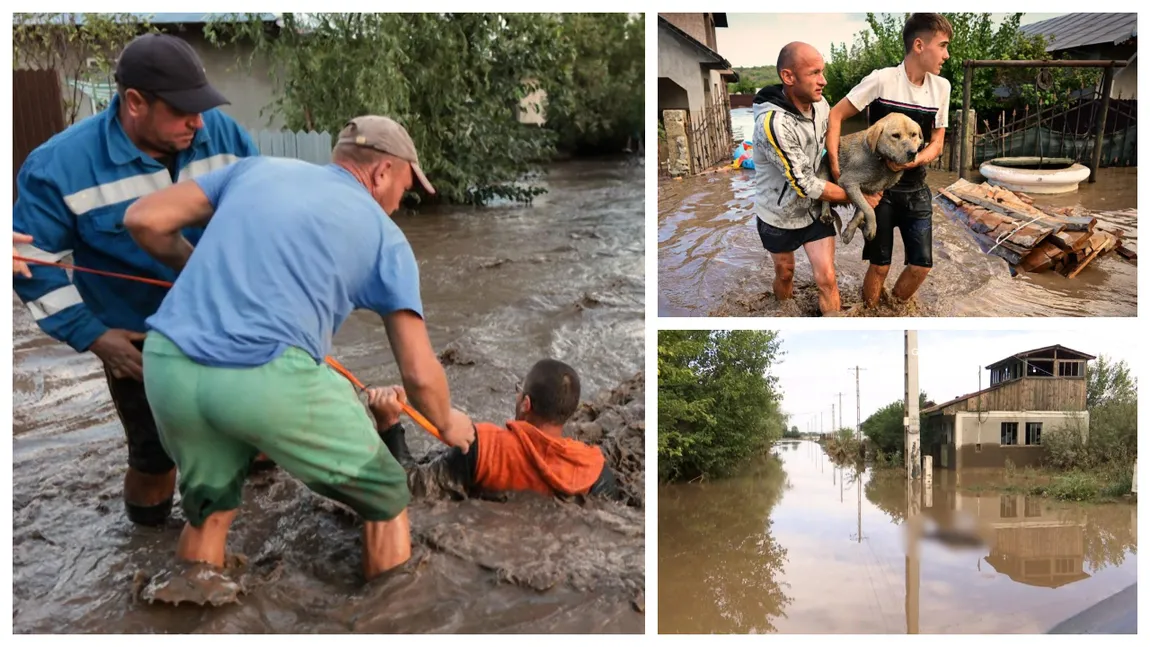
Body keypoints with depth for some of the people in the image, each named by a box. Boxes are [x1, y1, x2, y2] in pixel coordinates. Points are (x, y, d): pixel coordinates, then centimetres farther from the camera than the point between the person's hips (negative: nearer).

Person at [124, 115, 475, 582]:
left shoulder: (258, 168, 21)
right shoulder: (384, 236, 13)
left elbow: (143, 220, 15)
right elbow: (419, 373, 9)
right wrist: (447, 424, 29)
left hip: (167, 365, 5)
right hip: (269, 380, -4)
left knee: (209, 508, 31)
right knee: (386, 500, 19)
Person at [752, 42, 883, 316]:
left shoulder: (820, 105, -10)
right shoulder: (773, 123, -32)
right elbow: (805, 185, -27)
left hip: (815, 209, 4)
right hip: (779, 216, -4)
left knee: (827, 278, -2)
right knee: (785, 273, 17)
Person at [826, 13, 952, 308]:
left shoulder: (941, 87, 1)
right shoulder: (881, 80, -14)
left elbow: (937, 143, 4)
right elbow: (836, 115, -9)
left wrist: (913, 161, -17)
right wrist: (835, 165, -18)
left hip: (916, 189, 4)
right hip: (880, 187, -4)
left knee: (922, 264, 3)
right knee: (880, 265, 2)